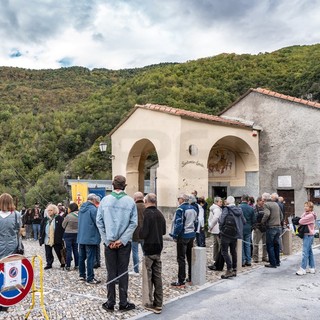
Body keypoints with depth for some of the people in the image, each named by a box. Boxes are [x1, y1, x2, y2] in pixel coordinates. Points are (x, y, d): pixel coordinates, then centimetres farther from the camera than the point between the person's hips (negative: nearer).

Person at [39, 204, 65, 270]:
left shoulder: (59, 218, -6)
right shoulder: (45, 220, 9)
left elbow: (63, 229, -8)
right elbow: (41, 229, 15)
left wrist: (62, 238, -13)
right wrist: (41, 238, 10)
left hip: (56, 240, -4)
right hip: (47, 240, 4)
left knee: (59, 252, 6)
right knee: (48, 253, 8)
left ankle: (63, 263, 23)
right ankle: (49, 264, 20)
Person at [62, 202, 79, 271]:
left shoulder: (68, 216, -17)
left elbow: (63, 225, -4)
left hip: (68, 234, -4)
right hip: (77, 234, 4)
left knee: (69, 250, 2)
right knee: (75, 250, 13)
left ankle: (68, 266, 6)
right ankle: (77, 265, 16)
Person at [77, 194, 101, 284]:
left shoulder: (81, 208, 10)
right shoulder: (93, 209, -16)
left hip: (81, 237, 8)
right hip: (91, 238, -8)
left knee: (82, 257, 16)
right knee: (90, 258, -4)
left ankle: (82, 275, 26)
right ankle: (90, 278, -2)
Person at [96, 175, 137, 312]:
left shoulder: (105, 200, -2)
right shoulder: (130, 201, -4)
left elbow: (99, 222, -4)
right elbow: (134, 223, -8)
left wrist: (108, 240, -3)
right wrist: (122, 240, -8)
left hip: (109, 241, 1)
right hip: (125, 242, -1)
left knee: (111, 272, 8)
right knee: (123, 272, 8)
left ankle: (110, 303, 13)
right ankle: (123, 303, 12)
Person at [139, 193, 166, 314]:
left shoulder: (147, 214, -16)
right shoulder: (160, 214, 7)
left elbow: (143, 233, -20)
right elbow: (164, 231, 15)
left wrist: (139, 232, -1)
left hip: (149, 249, -7)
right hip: (158, 247, 7)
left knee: (150, 276, 1)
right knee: (157, 276, 12)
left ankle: (153, 304, 5)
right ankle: (158, 303, 17)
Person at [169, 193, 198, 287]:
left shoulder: (181, 209, -15)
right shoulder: (193, 209, 8)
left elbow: (178, 223, -18)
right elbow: (196, 222, 14)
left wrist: (175, 235, -11)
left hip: (183, 236, -8)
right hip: (192, 235, 8)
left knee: (181, 259, -3)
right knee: (190, 257, 17)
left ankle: (181, 281, -2)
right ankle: (191, 277, 25)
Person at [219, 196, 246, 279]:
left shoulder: (226, 209, -13)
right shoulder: (239, 210, 6)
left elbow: (222, 220, -21)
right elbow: (244, 221, 10)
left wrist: (221, 229, -4)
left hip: (226, 234, -7)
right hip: (235, 234, 7)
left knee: (224, 251, -2)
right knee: (233, 251, 17)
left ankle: (229, 270, -9)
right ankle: (234, 269, 22)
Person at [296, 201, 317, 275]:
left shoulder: (311, 215, -16)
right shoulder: (305, 214, 14)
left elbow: (301, 221, -18)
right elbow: (300, 220, 10)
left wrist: (299, 221, 2)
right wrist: (300, 221, -10)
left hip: (309, 235, -10)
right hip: (306, 234, 10)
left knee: (305, 252, -10)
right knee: (309, 251, 13)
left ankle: (303, 269, -9)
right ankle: (312, 268, 20)